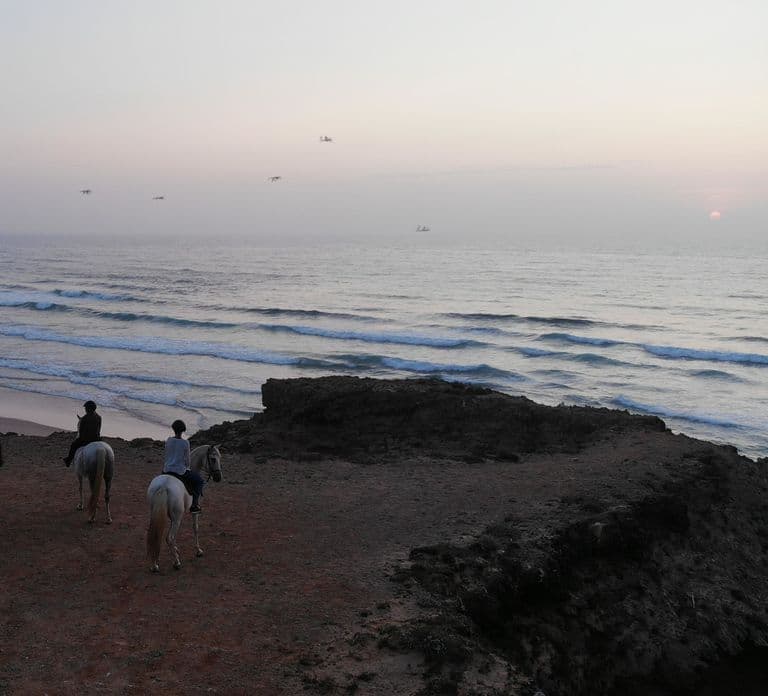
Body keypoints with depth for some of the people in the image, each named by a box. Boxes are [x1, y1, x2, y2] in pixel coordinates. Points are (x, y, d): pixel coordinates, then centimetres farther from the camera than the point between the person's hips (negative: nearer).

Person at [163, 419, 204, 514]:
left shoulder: (168, 441, -2)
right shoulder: (185, 443, -12)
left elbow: (166, 456, 9)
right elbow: (187, 459, -3)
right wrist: (187, 468, 18)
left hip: (167, 470, 4)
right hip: (180, 471, -4)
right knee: (199, 481, 18)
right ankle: (194, 506, 12)